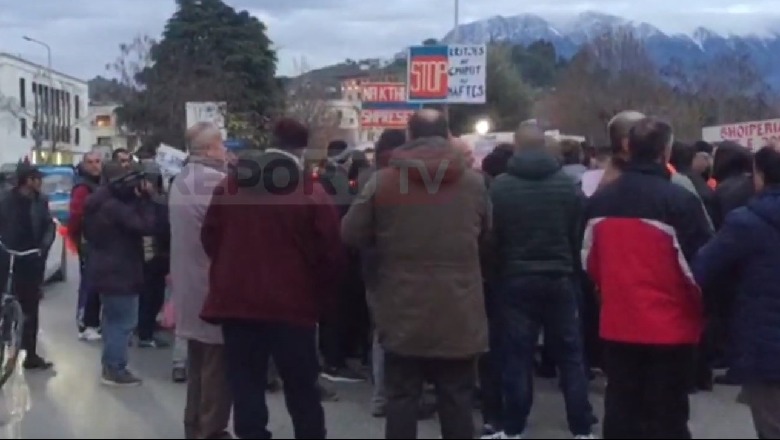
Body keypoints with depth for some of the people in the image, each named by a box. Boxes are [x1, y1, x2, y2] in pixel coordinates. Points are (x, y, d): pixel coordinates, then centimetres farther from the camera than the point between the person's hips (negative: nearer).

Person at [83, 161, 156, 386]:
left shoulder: (101, 203, 9)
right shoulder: (114, 207, -23)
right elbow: (145, 226, -25)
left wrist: (139, 199, 4)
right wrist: (144, 199, -18)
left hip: (105, 271, 11)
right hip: (119, 272, -11)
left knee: (113, 318, 19)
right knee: (125, 321, -4)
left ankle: (110, 365, 27)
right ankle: (115, 369, 0)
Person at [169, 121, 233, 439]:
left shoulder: (180, 181, 12)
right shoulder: (216, 180, -18)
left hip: (189, 282, 10)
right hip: (215, 284, -10)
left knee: (198, 361, 18)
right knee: (217, 365, -1)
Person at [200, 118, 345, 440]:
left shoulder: (230, 186, 4)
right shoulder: (313, 194, -8)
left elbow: (210, 238, 11)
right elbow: (329, 255, -9)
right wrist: (321, 300, 4)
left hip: (236, 301, 3)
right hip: (292, 305, -2)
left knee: (246, 386, 7)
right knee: (302, 390, 9)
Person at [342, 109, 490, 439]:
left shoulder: (382, 181, -6)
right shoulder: (474, 183, 1)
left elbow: (350, 235, 1)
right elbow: (487, 233, 16)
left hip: (403, 312, -1)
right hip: (459, 315, 1)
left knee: (402, 398, 7)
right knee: (457, 400, 8)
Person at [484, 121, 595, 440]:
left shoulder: (500, 187, -8)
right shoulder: (567, 184, -3)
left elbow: (491, 236, -3)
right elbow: (578, 234, 1)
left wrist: (502, 269, 13)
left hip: (516, 279, -1)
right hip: (560, 278, 1)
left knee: (517, 355, 5)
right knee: (570, 355, 8)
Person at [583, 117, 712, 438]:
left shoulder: (599, 201, 1)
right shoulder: (680, 201, -15)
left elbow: (589, 262, 10)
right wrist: (701, 309, 6)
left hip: (617, 324, 5)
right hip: (670, 327, -4)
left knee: (621, 411, 14)